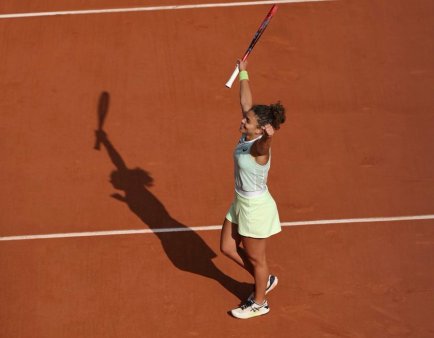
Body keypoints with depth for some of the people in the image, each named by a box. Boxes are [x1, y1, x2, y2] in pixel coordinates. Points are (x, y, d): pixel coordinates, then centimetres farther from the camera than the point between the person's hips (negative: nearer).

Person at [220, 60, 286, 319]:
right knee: (228, 248, 21)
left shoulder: (260, 146, -29)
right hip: (241, 203, 9)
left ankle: (259, 303, 33)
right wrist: (243, 73, 10)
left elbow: (267, 139, -56)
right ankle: (266, 280, 40)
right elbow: (246, 101, 3)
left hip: (256, 208, -9)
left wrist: (270, 132, -77)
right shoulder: (247, 135, -8)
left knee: (256, 258, 11)